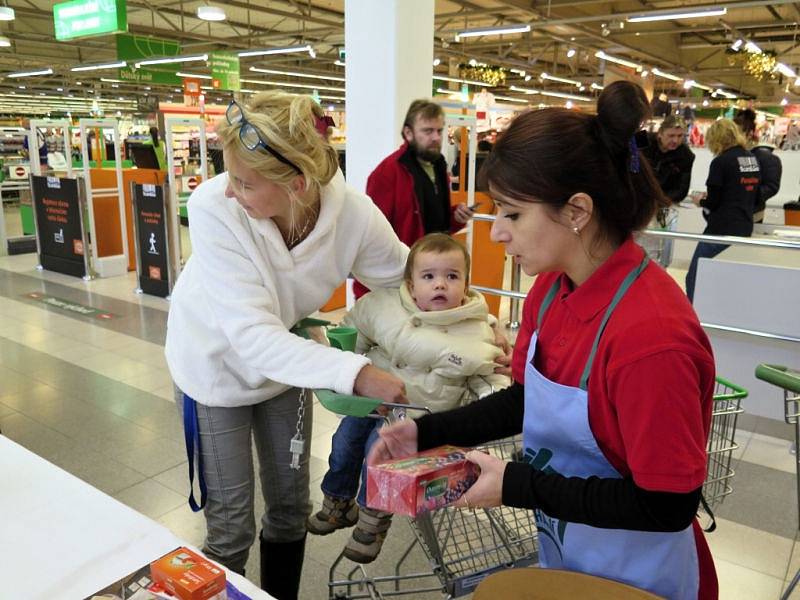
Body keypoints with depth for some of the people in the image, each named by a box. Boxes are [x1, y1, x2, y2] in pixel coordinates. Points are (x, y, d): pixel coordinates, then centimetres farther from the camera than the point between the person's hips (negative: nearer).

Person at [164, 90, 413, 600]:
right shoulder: (214, 206, -34)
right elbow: (251, 333, -38)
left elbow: (409, 277, -9)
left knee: (291, 504, 17)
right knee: (231, 525, 6)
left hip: (286, 357, 3)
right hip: (219, 363, -2)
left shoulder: (356, 214, -29)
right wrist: (355, 372, -48)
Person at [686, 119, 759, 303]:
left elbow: (712, 203, -11)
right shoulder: (752, 159, 11)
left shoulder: (721, 162, -12)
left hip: (722, 229, -8)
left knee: (695, 278, 0)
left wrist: (700, 200, 9)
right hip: (745, 229, 8)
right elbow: (755, 198, 18)